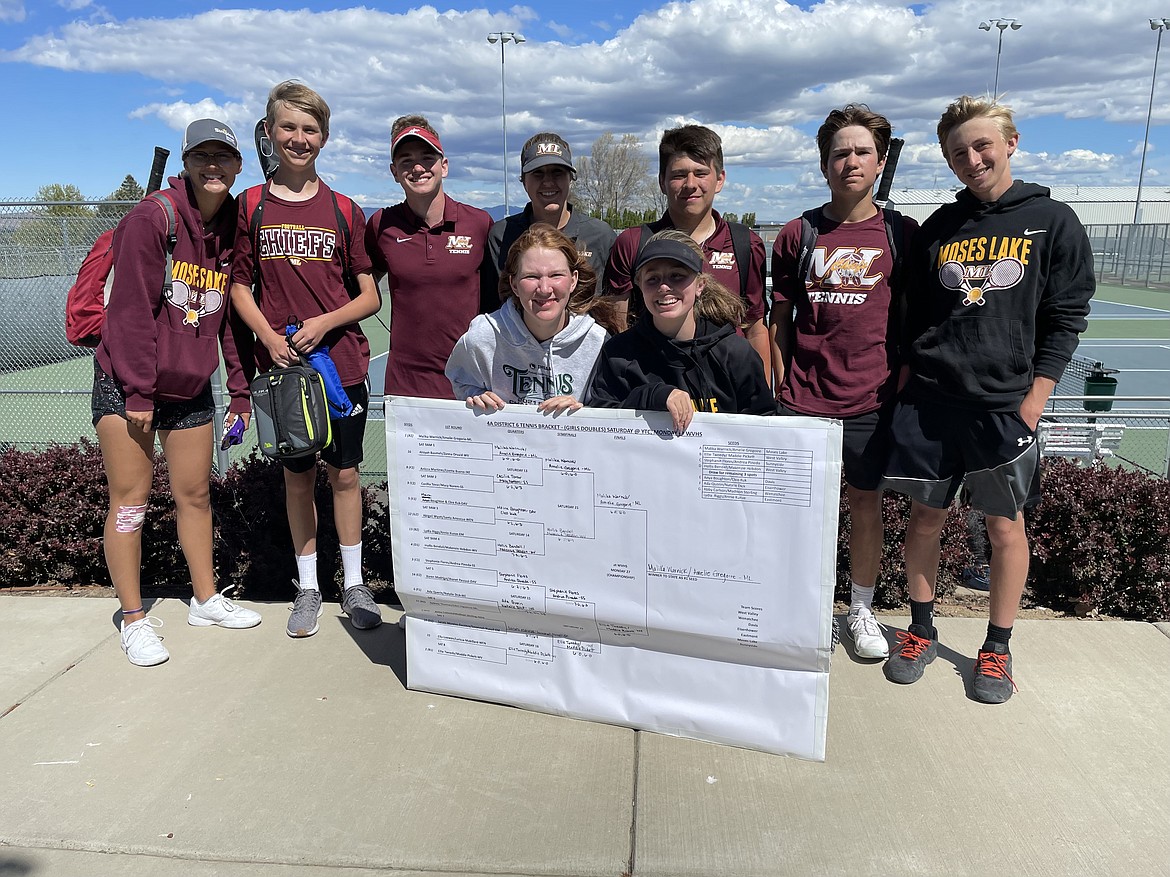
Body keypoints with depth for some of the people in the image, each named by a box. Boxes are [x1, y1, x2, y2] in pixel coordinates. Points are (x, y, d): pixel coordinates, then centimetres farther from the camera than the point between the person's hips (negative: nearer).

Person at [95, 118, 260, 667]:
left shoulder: (233, 229, 5)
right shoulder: (151, 219, -13)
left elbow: (232, 313, 10)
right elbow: (132, 309, -15)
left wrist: (240, 389, 8)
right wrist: (138, 392, -17)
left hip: (191, 387, 5)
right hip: (125, 384, -5)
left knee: (195, 495, 13)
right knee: (130, 501, 1)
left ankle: (205, 600, 28)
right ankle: (134, 620, 12)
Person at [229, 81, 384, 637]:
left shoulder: (344, 211, 3)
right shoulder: (252, 206, 5)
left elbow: (371, 297, 3)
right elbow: (240, 286, 7)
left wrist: (326, 321, -13)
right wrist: (268, 336, -10)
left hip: (342, 362, 0)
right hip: (281, 362, 1)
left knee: (345, 472, 7)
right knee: (298, 475, 9)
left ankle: (354, 584, 21)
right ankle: (307, 586, 23)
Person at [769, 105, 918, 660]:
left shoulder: (901, 233, 4)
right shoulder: (798, 235, 3)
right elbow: (779, 319, 5)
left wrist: (906, 384, 2)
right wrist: (782, 386, 1)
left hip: (872, 398, 1)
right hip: (804, 399, 0)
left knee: (866, 502, 11)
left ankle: (861, 610, 29)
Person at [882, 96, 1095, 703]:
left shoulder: (1053, 222, 2)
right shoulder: (938, 227, 9)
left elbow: (1065, 319, 0)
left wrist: (1035, 398, -7)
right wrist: (906, 381, 4)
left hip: (1004, 403, -2)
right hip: (928, 401, 2)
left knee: (1005, 526, 6)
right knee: (924, 517, 8)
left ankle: (997, 647, 23)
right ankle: (921, 631, 25)